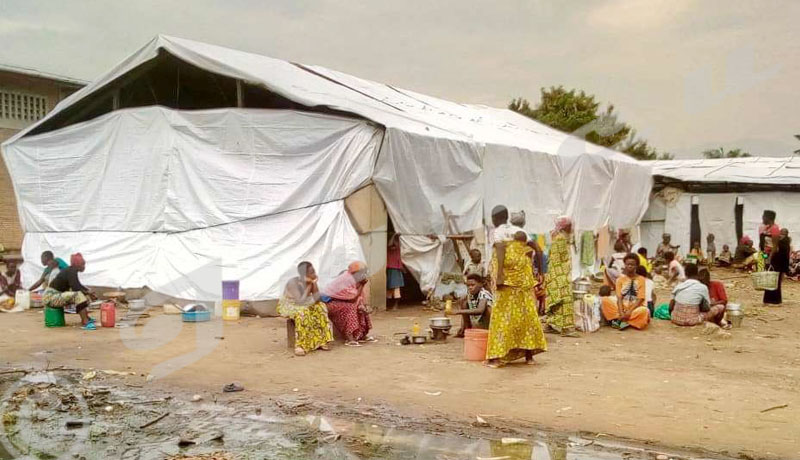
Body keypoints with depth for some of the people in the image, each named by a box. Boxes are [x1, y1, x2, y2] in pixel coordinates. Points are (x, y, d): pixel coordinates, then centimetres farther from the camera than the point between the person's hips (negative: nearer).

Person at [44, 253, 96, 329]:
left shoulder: (72, 271, 11)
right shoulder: (71, 272, -17)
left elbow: (78, 286, 24)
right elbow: (75, 288, -26)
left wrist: (88, 290, 8)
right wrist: (88, 292, -12)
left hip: (57, 295, 10)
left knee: (84, 293, 15)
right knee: (78, 295, -28)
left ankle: (85, 317, 11)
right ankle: (85, 323, -33)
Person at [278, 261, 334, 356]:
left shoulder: (311, 281, -6)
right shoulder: (293, 283, -25)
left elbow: (316, 299, -13)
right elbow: (300, 302, -33)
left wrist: (314, 283, -21)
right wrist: (309, 287, -28)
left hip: (303, 306, 7)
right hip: (287, 306, -7)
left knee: (320, 307, -15)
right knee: (302, 312, -36)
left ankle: (320, 341, -15)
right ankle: (300, 346, -34)